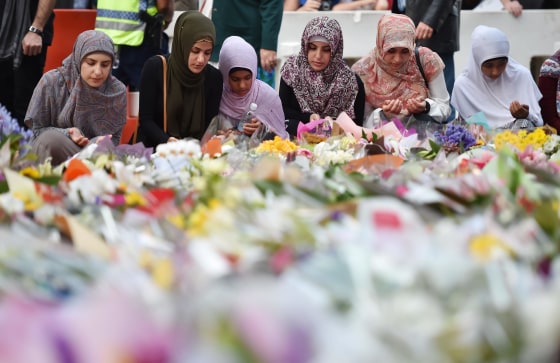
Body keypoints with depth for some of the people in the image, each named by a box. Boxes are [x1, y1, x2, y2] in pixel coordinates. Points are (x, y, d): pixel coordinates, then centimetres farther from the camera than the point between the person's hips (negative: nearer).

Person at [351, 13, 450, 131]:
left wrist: (426, 107, -20)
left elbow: (444, 107, 0)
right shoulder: (362, 72, -10)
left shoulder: (427, 60, -8)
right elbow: (363, 121, -3)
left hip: (425, 130, 0)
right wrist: (383, 114, -22)